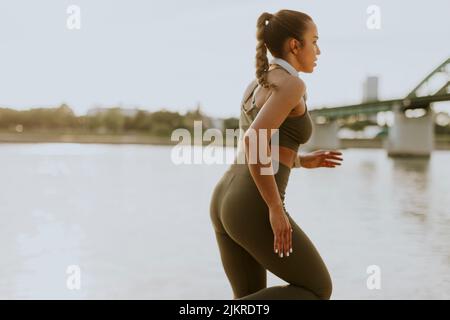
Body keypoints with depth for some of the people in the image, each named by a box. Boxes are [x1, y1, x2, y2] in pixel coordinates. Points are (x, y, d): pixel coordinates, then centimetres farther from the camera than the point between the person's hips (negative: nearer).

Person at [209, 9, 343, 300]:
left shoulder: (256, 88, 18)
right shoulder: (292, 85, -10)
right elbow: (254, 141, -25)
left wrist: (303, 161, 23)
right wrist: (276, 209, -20)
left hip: (226, 202, 9)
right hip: (255, 212, -9)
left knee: (252, 305, 19)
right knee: (318, 291, 10)